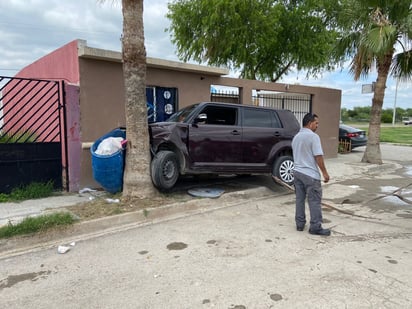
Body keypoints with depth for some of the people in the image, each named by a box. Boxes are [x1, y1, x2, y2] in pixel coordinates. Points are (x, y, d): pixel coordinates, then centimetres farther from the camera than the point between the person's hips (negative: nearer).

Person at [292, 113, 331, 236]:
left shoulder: (296, 137, 11)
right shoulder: (313, 136, -14)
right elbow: (318, 157, -17)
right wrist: (325, 172, -11)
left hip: (297, 172, 8)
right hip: (310, 174, -8)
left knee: (300, 199, 12)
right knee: (314, 201, 0)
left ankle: (300, 224, 18)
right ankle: (315, 227, 5)